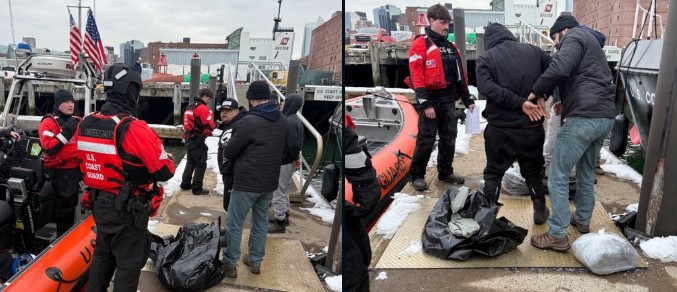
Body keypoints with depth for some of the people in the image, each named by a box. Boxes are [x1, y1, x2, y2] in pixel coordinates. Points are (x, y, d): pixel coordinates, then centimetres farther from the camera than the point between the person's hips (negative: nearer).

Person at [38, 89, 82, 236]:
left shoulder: (77, 121, 9)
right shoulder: (49, 123, -12)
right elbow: (49, 148, -25)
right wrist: (66, 131, -27)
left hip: (76, 170, 7)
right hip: (61, 172, -7)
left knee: (72, 203, 18)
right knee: (65, 205, -3)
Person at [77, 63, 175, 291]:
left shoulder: (85, 125, -1)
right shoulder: (134, 129, -25)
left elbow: (84, 165, 11)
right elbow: (165, 171, -20)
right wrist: (161, 154, -1)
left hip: (99, 204, 7)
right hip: (128, 210, -7)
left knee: (103, 255, 26)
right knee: (128, 264, 8)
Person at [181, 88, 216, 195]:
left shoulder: (190, 106, 16)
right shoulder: (203, 108, -14)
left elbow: (187, 123, 18)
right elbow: (209, 125, -18)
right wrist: (215, 125, 1)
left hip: (189, 138, 9)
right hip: (198, 140, -9)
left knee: (190, 162, 19)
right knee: (201, 164, -3)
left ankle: (185, 184, 26)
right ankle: (197, 188, -1)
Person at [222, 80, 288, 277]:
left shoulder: (248, 121, -20)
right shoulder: (283, 121, 2)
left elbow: (228, 153, -10)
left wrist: (242, 155, 11)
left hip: (247, 183, -7)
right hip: (270, 182, 7)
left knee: (234, 224, 7)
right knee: (261, 221, 18)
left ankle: (230, 264, 16)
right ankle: (255, 261, 28)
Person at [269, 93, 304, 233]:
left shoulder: (289, 122, -23)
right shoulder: (296, 120, 8)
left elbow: (293, 144, -28)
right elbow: (299, 141, 14)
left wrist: (295, 158, -12)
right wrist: (295, 158, 11)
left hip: (282, 163, -10)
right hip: (287, 161, 10)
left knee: (278, 192, 0)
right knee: (283, 190, 22)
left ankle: (280, 222, 9)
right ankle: (284, 216, 34)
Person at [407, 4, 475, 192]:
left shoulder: (451, 47, 16)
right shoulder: (420, 45, -6)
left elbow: (460, 75, 18)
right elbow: (417, 76, -14)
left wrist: (467, 100, 13)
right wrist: (425, 103, -19)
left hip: (449, 101, 7)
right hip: (431, 101, -6)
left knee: (449, 139, 12)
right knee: (426, 140, -2)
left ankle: (445, 172, 25)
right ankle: (417, 175, 11)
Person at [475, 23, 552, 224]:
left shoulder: (486, 58, -3)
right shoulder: (533, 51, 6)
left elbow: (487, 87, -19)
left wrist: (519, 103, -19)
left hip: (500, 128, -3)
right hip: (532, 127, 3)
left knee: (493, 173, 13)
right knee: (533, 171, 21)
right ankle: (540, 211, 32)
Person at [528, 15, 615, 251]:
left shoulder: (575, 37, 0)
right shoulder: (590, 42, 29)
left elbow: (559, 69, -20)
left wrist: (536, 92, -9)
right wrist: (568, 102, 23)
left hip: (584, 117, -10)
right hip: (605, 116, 10)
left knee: (557, 178, -5)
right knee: (586, 171, 25)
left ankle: (558, 236, -2)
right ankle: (583, 220, 38)